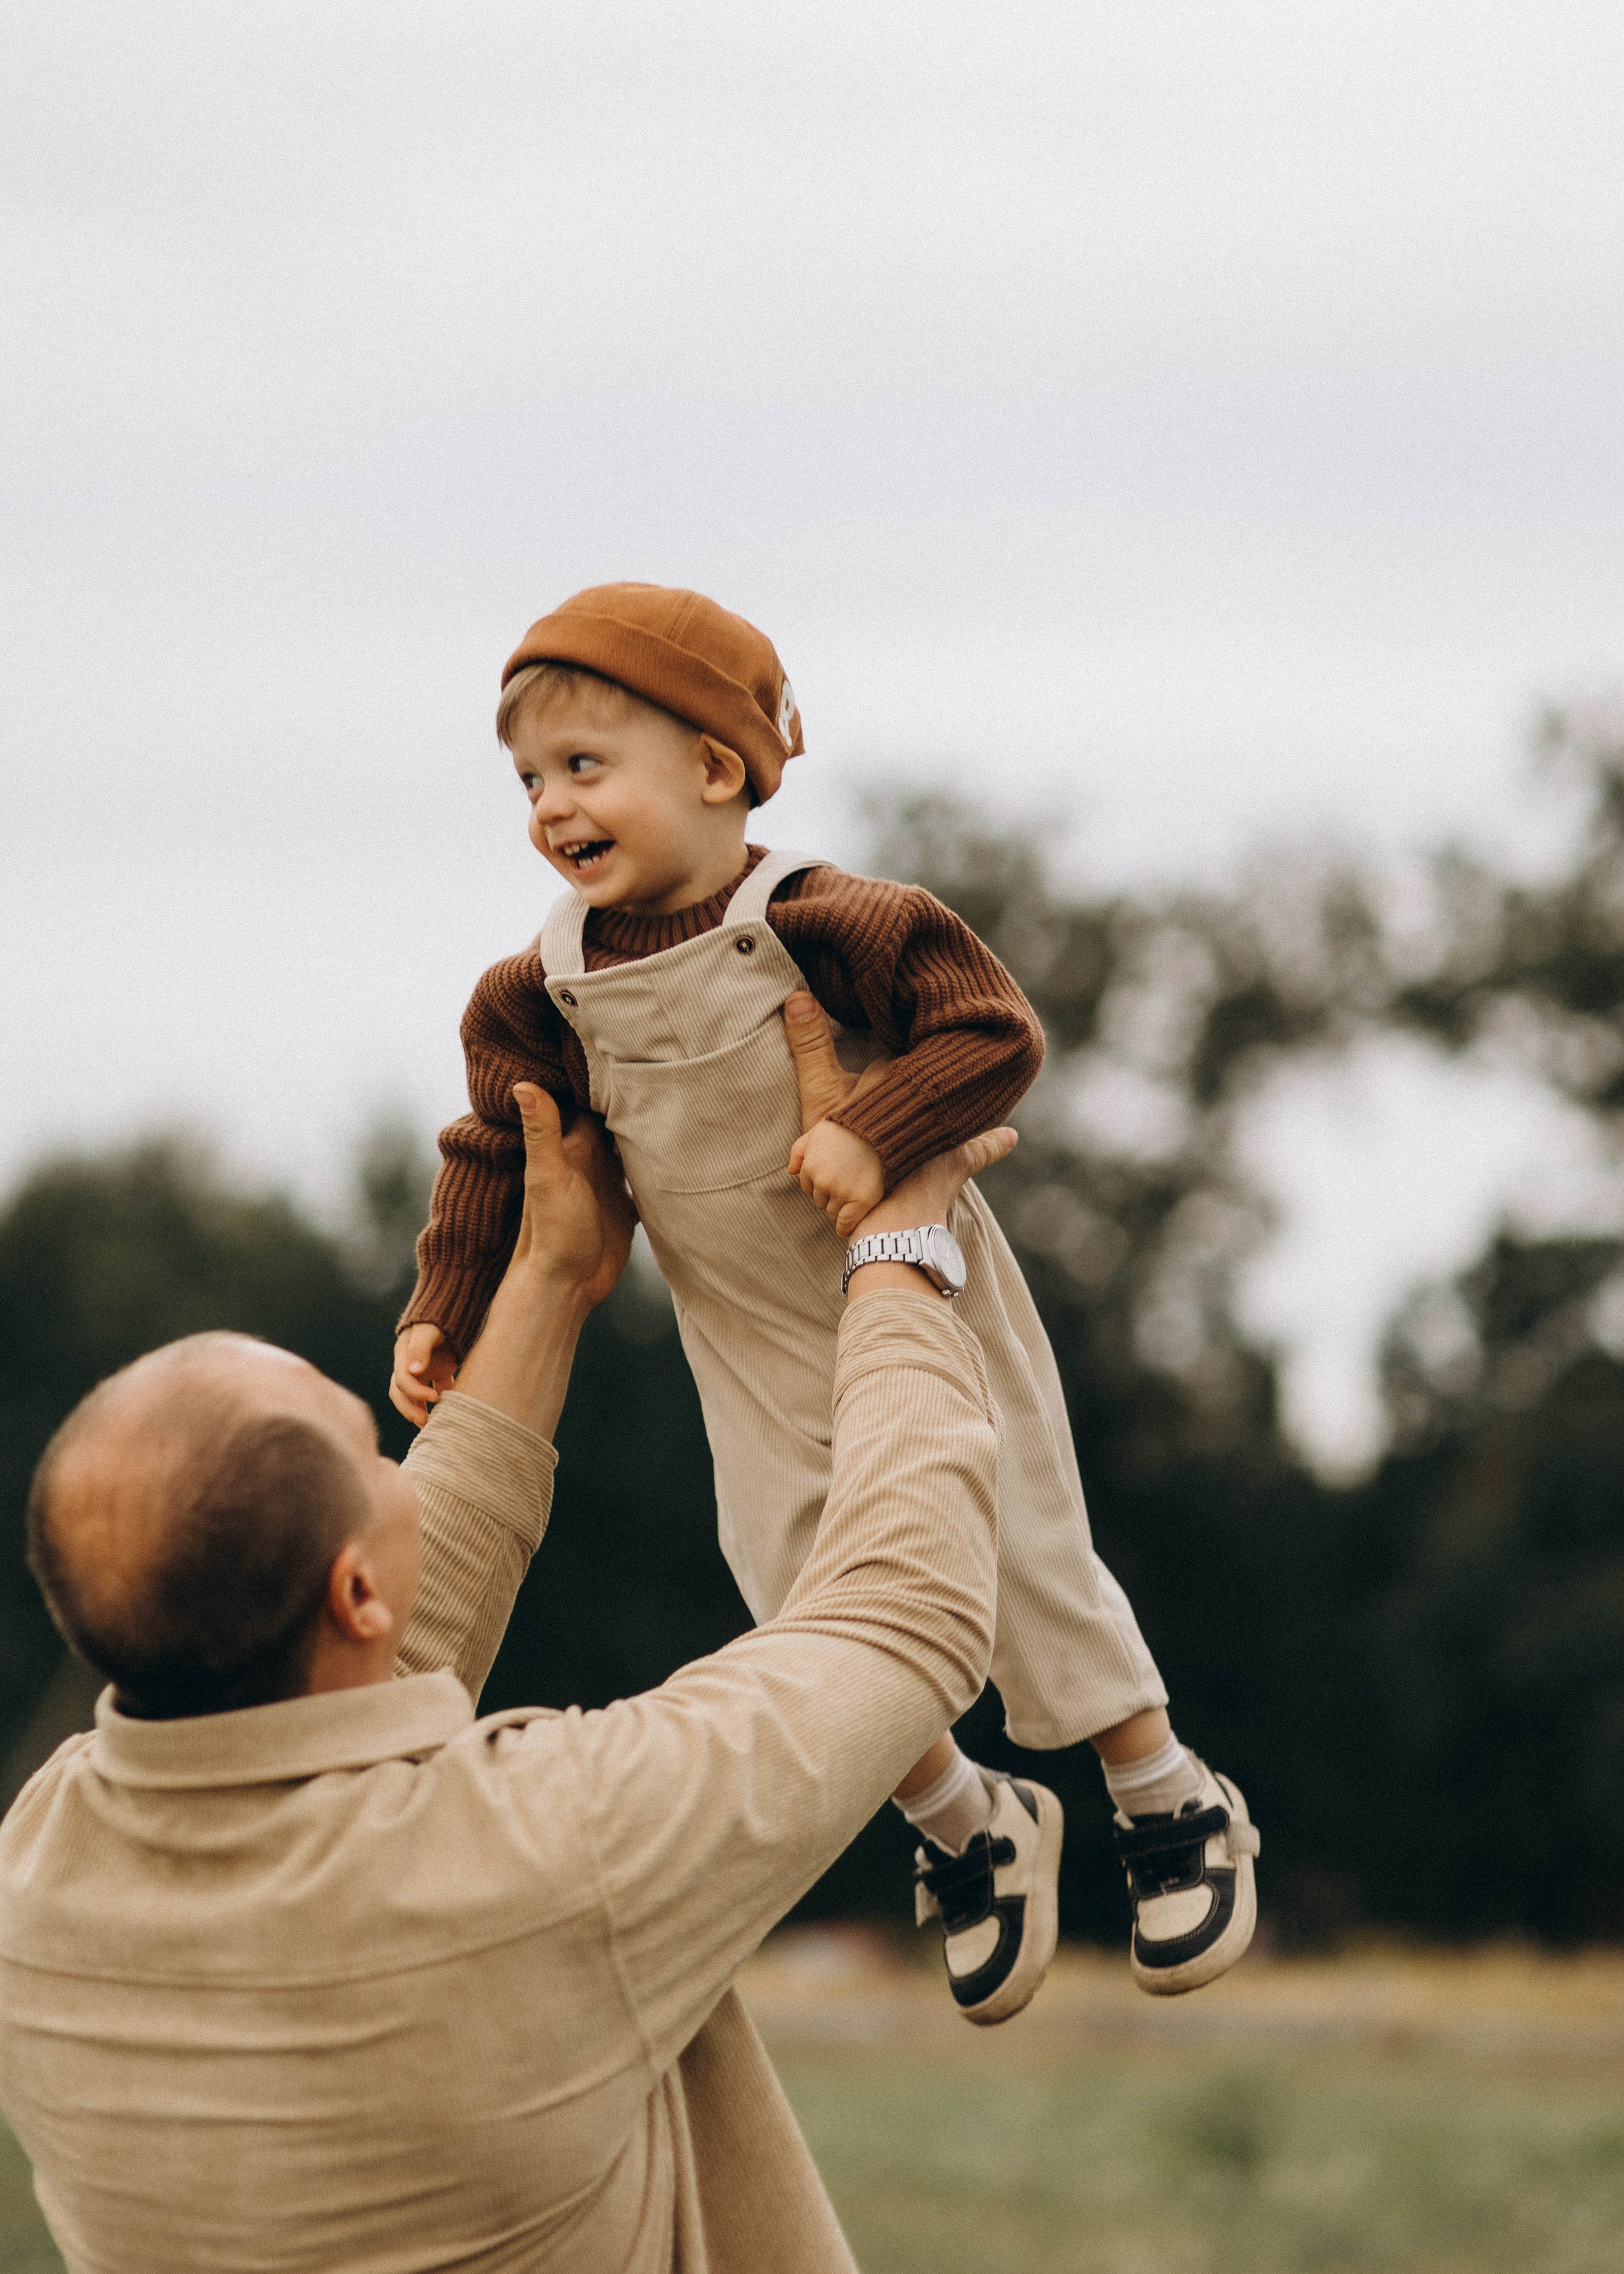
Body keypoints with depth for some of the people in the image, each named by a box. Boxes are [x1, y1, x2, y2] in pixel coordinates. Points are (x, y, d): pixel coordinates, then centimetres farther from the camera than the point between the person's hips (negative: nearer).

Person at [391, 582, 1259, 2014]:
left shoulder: (815, 923, -23)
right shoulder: (548, 991, -8)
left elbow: (994, 1033, -22)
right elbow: (500, 1148, 5)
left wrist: (876, 1131, -34)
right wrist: (445, 1312, 1)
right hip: (759, 1361, 4)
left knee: (1023, 1565, 2)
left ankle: (1174, 1809, 24)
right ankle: (964, 1831, 29)